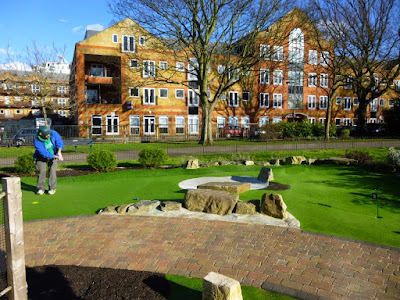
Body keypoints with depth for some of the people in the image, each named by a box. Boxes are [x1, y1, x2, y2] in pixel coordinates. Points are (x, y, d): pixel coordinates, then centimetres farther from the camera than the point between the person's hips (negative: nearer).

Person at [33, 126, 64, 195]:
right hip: (42, 157, -2)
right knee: (41, 171, -7)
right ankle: (41, 188, 7)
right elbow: (45, 153, -30)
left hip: (53, 154, 2)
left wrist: (59, 152, -35)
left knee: (52, 170, -6)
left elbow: (59, 142, -20)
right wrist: (57, 157, -33)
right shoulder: (37, 142, -28)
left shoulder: (53, 133, -22)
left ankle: (52, 188, 1)